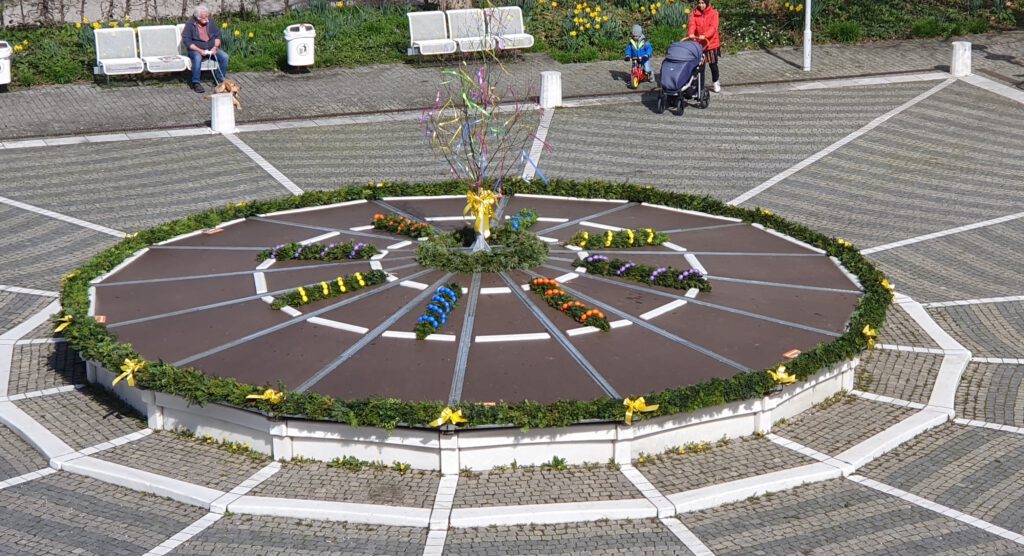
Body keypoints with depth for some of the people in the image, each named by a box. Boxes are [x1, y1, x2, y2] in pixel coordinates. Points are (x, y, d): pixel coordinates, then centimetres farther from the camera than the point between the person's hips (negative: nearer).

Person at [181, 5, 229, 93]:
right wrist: (199, 50, -23)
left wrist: (215, 47, -12)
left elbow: (217, 35, 7)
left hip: (211, 49, 4)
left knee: (224, 56, -19)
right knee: (197, 58, -38)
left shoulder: (210, 22, 2)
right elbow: (186, 41, -13)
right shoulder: (190, 24, -10)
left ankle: (220, 79, -3)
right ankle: (196, 83, -27)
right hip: (196, 50, -4)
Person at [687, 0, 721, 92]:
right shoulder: (694, 14, 3)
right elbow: (692, 24, -11)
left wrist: (705, 35, -33)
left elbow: (713, 27, -16)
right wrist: (691, 33, -32)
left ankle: (716, 82, 28)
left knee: (713, 64, 9)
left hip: (711, 43, -2)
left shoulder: (714, 13, -5)